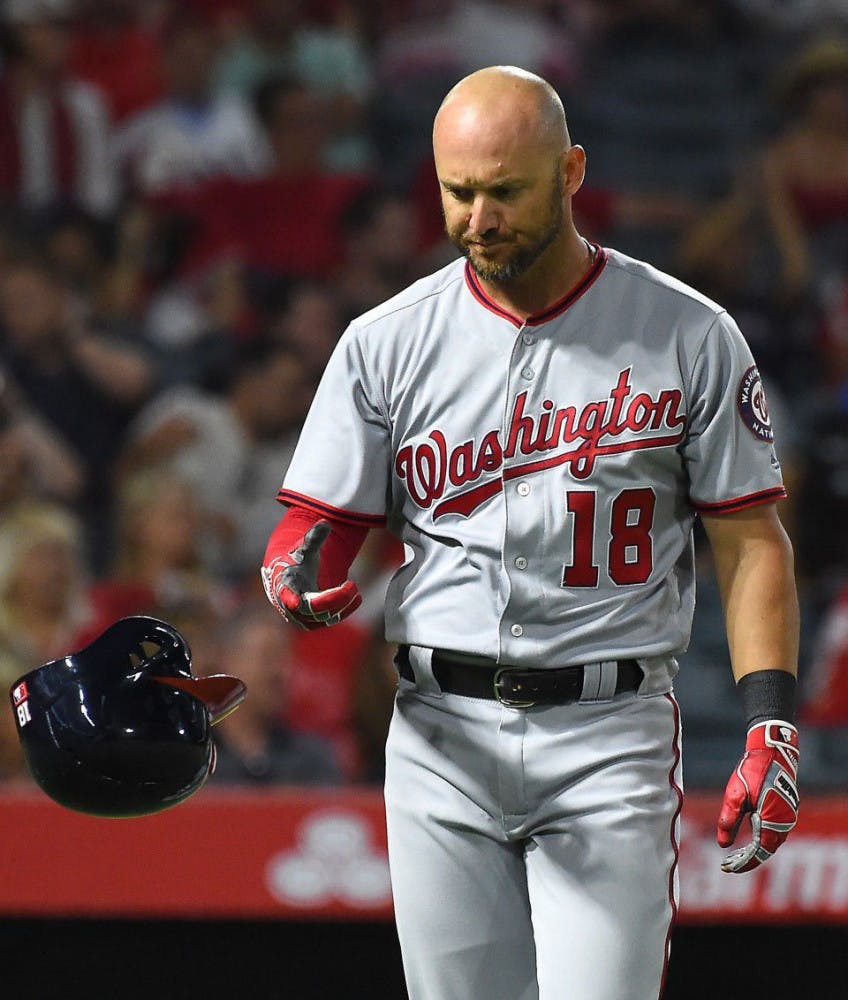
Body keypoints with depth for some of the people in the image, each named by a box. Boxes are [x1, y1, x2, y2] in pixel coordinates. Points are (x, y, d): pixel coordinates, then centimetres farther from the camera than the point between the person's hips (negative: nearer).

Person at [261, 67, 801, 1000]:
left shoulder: (689, 336, 1)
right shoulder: (387, 343, 6)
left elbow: (748, 541, 3)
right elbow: (315, 523, 7)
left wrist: (770, 726, -8)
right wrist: (301, 576, -19)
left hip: (610, 743, -2)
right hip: (441, 738, 2)